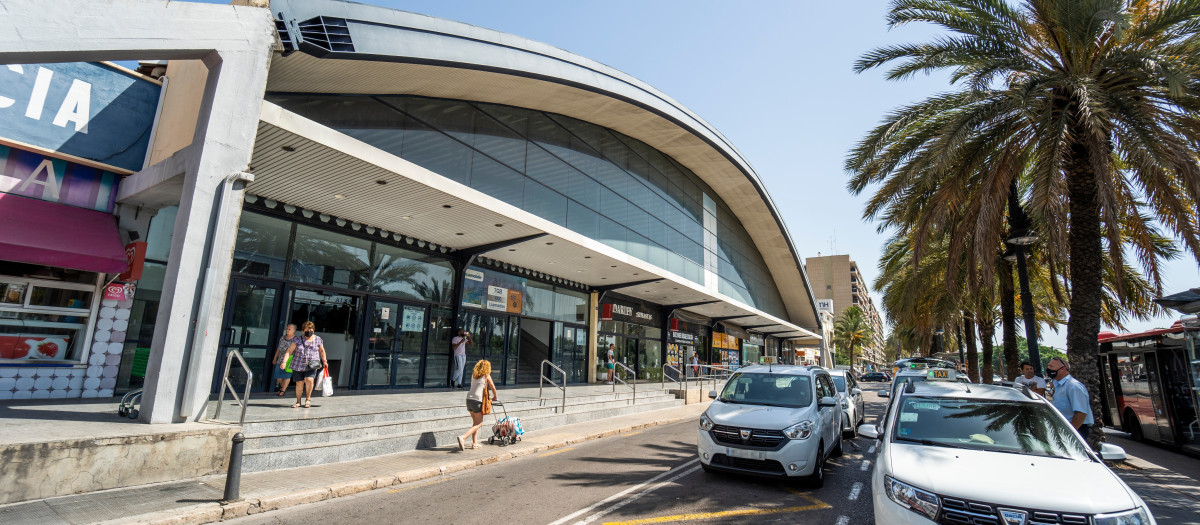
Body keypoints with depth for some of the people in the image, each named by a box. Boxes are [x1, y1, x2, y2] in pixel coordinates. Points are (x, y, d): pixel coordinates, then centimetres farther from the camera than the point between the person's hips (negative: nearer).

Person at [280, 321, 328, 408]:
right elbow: (289, 351, 0)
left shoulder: (318, 340, 8)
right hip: (298, 365, 1)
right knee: (299, 383, 2)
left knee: (309, 380, -20)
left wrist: (324, 361, 17)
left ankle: (308, 399, 1)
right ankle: (298, 402, 21)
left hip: (312, 366, -1)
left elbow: (322, 351, 21)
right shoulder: (298, 340, 3)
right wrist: (284, 362, -11)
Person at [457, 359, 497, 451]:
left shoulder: (473, 374, 14)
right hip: (477, 400, -7)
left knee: (475, 422, 17)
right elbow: (493, 388, 5)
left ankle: (475, 443, 17)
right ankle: (463, 438, -16)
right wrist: (494, 397, 24)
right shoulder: (486, 375, -1)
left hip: (469, 399, 7)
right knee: (479, 424, 1)